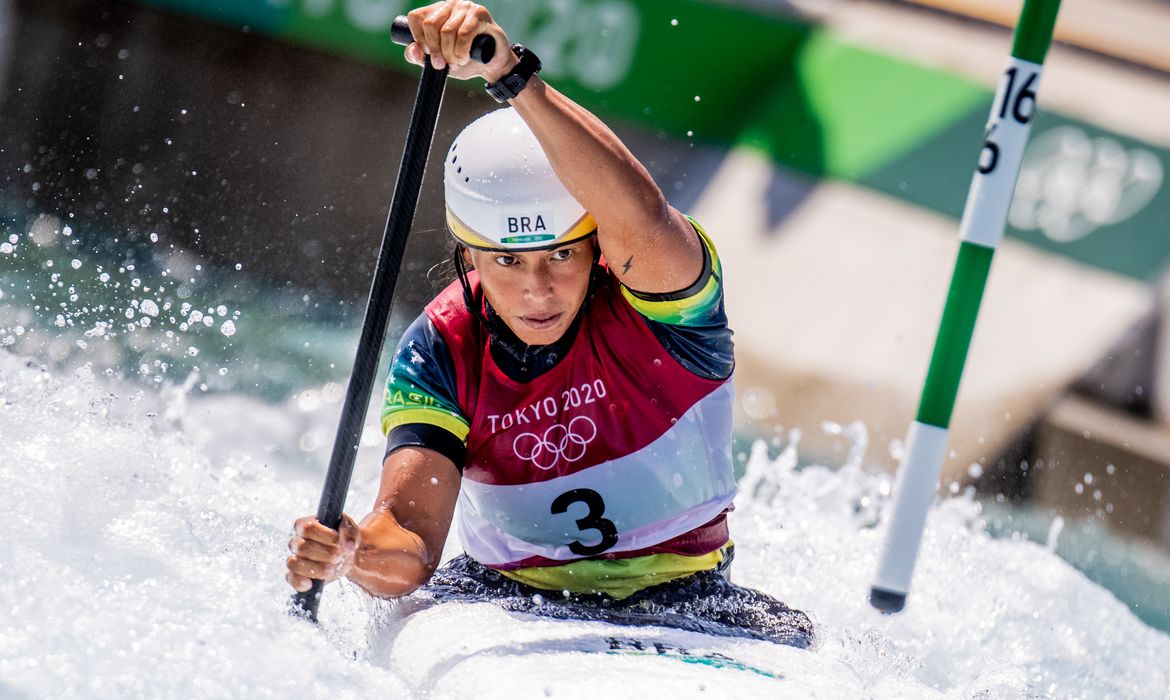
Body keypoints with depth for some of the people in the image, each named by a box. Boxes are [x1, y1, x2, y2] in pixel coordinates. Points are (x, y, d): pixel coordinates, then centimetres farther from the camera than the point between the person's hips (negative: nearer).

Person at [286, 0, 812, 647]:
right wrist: (360, 553, -44)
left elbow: (638, 215, -42)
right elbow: (410, 548, -19)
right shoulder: (439, 352, -9)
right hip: (506, 601, 3)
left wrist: (511, 74, -53)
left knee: (783, 641, -33)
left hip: (680, 602, -3)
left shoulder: (660, 296, -16)